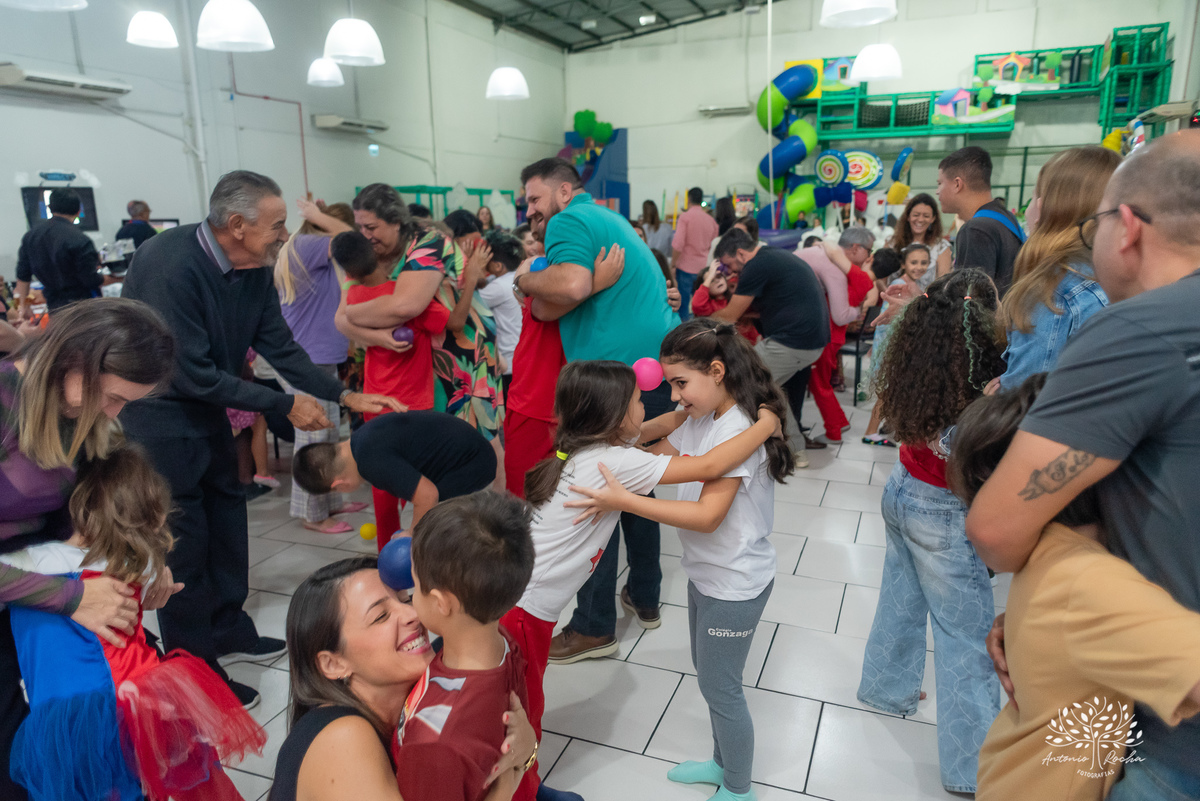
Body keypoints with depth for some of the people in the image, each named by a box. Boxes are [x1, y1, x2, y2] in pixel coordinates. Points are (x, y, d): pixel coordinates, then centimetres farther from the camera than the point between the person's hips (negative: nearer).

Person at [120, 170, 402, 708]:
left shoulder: (256, 270, -5)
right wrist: (286, 405, -22)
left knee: (227, 517, 16)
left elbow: (279, 348, 2)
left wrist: (346, 395, -4)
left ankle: (228, 631, 34)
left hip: (206, 408, 8)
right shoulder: (171, 265, -29)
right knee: (185, 540, -2)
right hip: (158, 417, -8)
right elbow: (192, 373, -27)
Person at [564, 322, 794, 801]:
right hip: (704, 573, 9)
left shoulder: (740, 431, -28)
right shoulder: (698, 420, 0)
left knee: (719, 687, 10)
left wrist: (624, 501, -36)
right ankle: (722, 762, 47)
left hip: (734, 584, -9)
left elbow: (707, 516, -32)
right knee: (709, 676, 24)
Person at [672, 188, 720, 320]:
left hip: (685, 266, -5)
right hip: (703, 267, 5)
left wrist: (672, 265, -8)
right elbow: (711, 245, 15)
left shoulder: (685, 216, -8)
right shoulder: (710, 219, 8)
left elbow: (678, 244, -15)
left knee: (683, 304, -1)